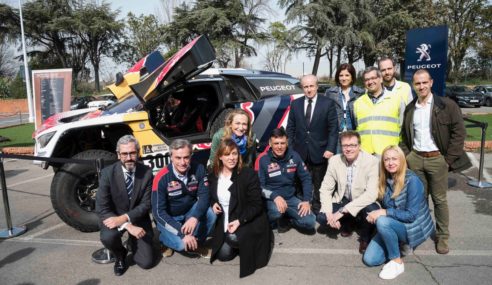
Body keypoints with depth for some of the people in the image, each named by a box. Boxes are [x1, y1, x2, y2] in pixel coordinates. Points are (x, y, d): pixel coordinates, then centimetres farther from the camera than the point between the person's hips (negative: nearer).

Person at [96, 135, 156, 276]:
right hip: (113, 217, 0)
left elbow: (146, 204, -12)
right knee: (108, 237, -34)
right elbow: (102, 209, -19)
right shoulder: (108, 173, -17)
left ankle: (133, 242, 27)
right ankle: (120, 256, 3)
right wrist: (128, 226, -30)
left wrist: (124, 218, -28)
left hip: (138, 218, 1)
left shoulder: (147, 173, -12)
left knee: (147, 262, -7)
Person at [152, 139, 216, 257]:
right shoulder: (162, 178, -24)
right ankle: (164, 239, 9)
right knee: (181, 243, -27)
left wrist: (195, 217, -36)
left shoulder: (199, 169, -16)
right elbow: (158, 212, -23)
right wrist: (183, 233, -29)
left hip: (190, 211, 4)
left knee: (210, 213, -25)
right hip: (168, 218, -3)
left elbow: (204, 196, -16)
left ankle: (196, 244, 2)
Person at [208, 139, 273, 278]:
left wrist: (239, 221, -26)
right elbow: (212, 196, 17)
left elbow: (256, 205, -16)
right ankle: (240, 243, 26)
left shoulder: (248, 174, -17)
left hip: (249, 221, -5)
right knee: (223, 255, -4)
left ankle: (262, 239, -2)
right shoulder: (213, 175, -1)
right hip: (225, 221, 5)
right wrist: (213, 204, -7)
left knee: (233, 238, -32)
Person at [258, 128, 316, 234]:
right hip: (272, 199, -3)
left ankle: (286, 217, 13)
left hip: (291, 198, 3)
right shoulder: (263, 160, -13)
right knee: (277, 210, -37)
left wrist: (306, 200, -7)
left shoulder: (294, 156, -4)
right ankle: (278, 219, 1)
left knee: (310, 222, -16)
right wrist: (275, 196, -28)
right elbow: (259, 186, -12)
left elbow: (306, 178, 3)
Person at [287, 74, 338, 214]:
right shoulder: (295, 104, 7)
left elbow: (333, 128, -3)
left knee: (319, 186, 9)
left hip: (319, 152, -2)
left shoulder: (328, 103, 0)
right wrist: (289, 149, 1)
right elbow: (290, 128, 9)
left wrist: (330, 149, -11)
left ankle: (318, 212, 21)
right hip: (300, 153, 2)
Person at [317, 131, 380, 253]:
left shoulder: (372, 161, -22)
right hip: (342, 201, 3)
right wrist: (329, 213, -22)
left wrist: (343, 211, -33)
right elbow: (325, 189, -6)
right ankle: (347, 223, 14)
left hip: (363, 203, -3)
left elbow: (371, 193, -30)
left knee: (372, 210, -36)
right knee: (322, 217, -20)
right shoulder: (334, 161, -11)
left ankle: (365, 238, -1)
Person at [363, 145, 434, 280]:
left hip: (414, 227, -6)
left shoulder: (412, 180, -21)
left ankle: (397, 262, -14)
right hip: (392, 226, 6)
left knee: (382, 221, -35)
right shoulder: (385, 180, -2)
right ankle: (399, 245, 14)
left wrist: (384, 212, -26)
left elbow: (411, 215, -23)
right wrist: (375, 214, -12)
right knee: (369, 259, -9)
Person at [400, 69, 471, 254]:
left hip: (437, 158, -3)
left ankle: (442, 237, 19)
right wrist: (406, 155, 4)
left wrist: (449, 159, -9)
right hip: (415, 159, 3)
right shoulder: (410, 109, 8)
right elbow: (404, 135, 15)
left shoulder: (446, 105, -5)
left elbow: (459, 132, -6)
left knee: (440, 200, 5)